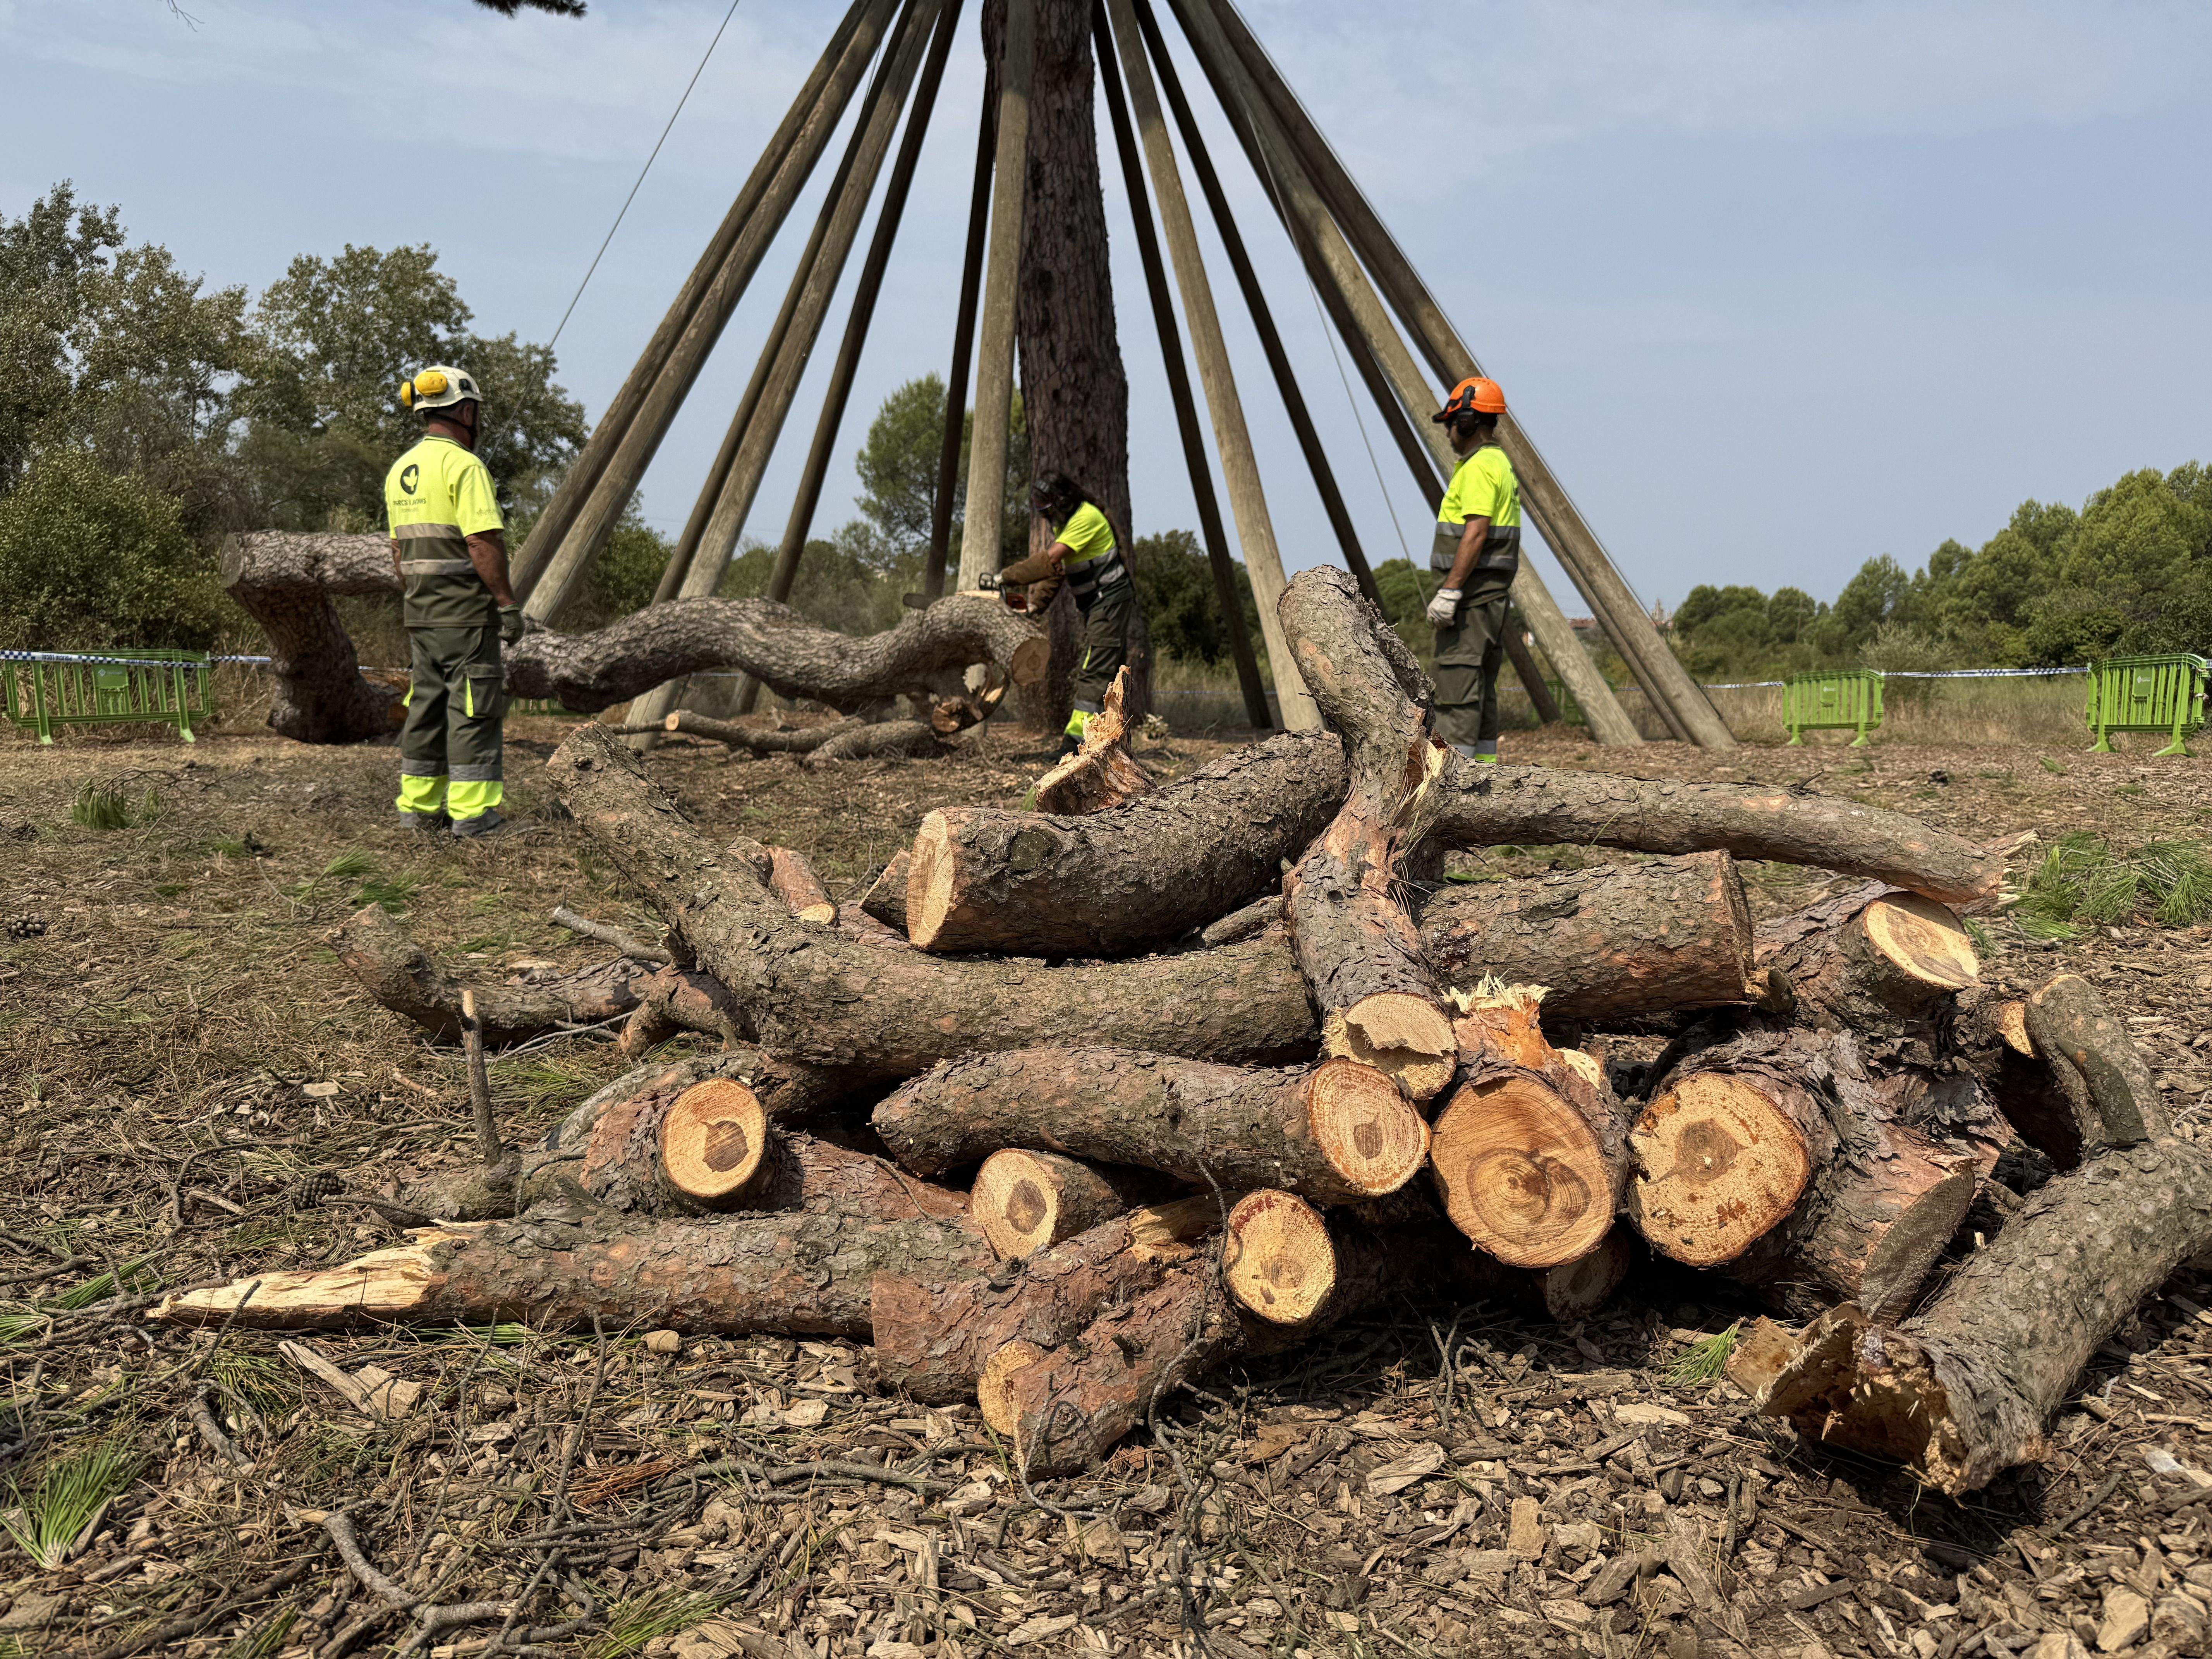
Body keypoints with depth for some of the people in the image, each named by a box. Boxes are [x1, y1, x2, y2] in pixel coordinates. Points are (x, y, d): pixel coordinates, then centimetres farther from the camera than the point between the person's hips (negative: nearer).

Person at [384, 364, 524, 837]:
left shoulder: (401, 469, 15)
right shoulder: (464, 466, -12)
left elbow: (399, 549, 18)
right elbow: (483, 543, -19)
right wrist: (508, 603, -15)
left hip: (420, 611, 9)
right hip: (466, 609, -8)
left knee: (427, 705, 13)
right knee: (472, 709, -6)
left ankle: (419, 807, 16)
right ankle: (473, 813, -6)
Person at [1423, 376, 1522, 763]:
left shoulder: (1479, 468, -14)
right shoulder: (1500, 463, 19)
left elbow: (1476, 533, -23)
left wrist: (1450, 591, -24)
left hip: (1473, 587, -11)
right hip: (1493, 590, 11)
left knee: (1458, 676, -11)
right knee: (1480, 682, 12)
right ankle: (1485, 762, 15)